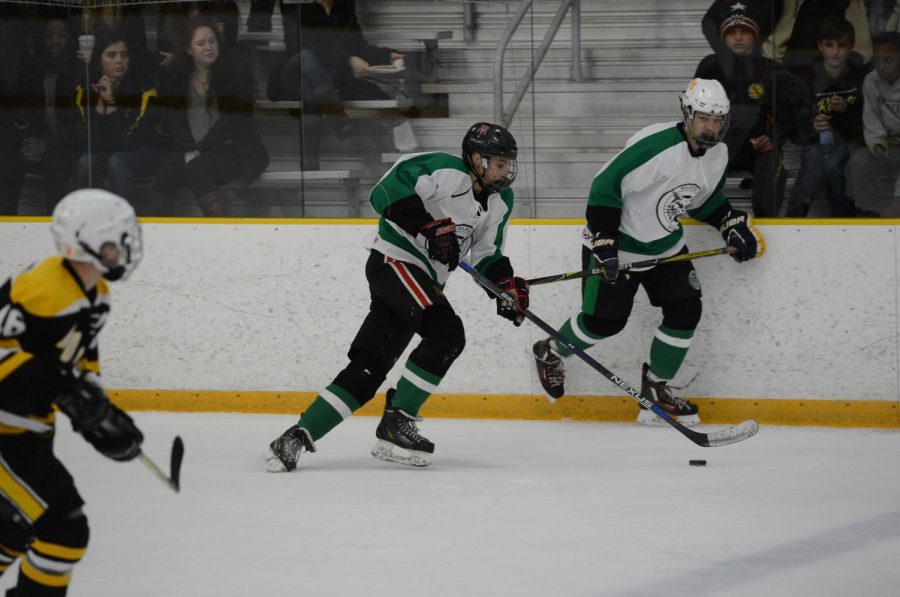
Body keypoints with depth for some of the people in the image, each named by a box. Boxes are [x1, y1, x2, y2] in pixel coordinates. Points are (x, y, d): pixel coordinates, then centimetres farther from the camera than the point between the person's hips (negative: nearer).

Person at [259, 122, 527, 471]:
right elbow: (386, 192, -21)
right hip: (395, 260, -9)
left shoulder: (500, 201, 12)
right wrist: (430, 226, -26)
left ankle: (299, 436, -2)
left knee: (368, 368, -1)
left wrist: (507, 284, 2)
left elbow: (487, 255, 20)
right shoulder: (444, 171, -14)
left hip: (423, 282, 9)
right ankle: (397, 420, -16)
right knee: (446, 331, -27)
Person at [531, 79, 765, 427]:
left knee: (685, 311, -2)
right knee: (604, 320, -5)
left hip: (666, 243, 7)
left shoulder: (718, 154, -3)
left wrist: (732, 224, 1)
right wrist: (604, 243, -29)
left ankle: (656, 387, 15)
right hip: (618, 243, -7)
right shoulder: (656, 145, -29)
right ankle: (550, 353, 24)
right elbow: (605, 187, -27)